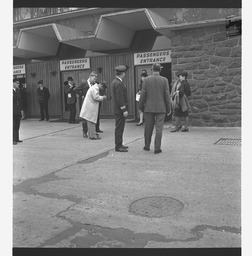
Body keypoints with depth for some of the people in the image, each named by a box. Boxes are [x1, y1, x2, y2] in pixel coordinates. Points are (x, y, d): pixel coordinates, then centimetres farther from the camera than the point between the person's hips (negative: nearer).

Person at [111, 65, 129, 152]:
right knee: (119, 128, -4)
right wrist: (124, 110, -19)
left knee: (119, 128, 16)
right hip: (120, 109, -10)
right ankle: (118, 146, 2)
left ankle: (119, 144, 25)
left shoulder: (114, 82, 13)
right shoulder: (119, 84, -19)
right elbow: (120, 98, -22)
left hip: (117, 109, 10)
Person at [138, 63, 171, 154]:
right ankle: (157, 148, 1)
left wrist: (141, 106, 6)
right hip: (161, 108, -1)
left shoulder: (146, 80, -2)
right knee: (159, 128, 2)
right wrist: (168, 109, 3)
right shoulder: (164, 80, -2)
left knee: (148, 127, 12)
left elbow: (143, 94, -4)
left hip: (149, 108, 1)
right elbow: (167, 95, -4)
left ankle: (147, 146, 22)